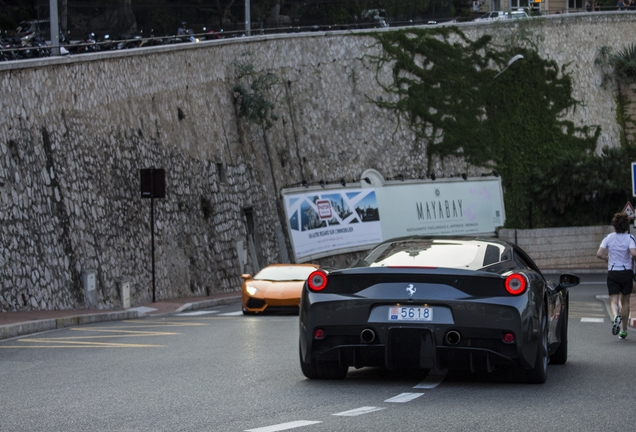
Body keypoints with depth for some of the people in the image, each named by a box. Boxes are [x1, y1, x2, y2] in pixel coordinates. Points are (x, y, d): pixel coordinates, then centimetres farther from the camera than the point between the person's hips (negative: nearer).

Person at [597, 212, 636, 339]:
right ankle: (623, 330, 18)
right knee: (625, 301, 15)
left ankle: (616, 316, -34)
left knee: (614, 301, 0)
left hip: (612, 273, 0)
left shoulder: (609, 238, -2)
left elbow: (599, 254, -8)